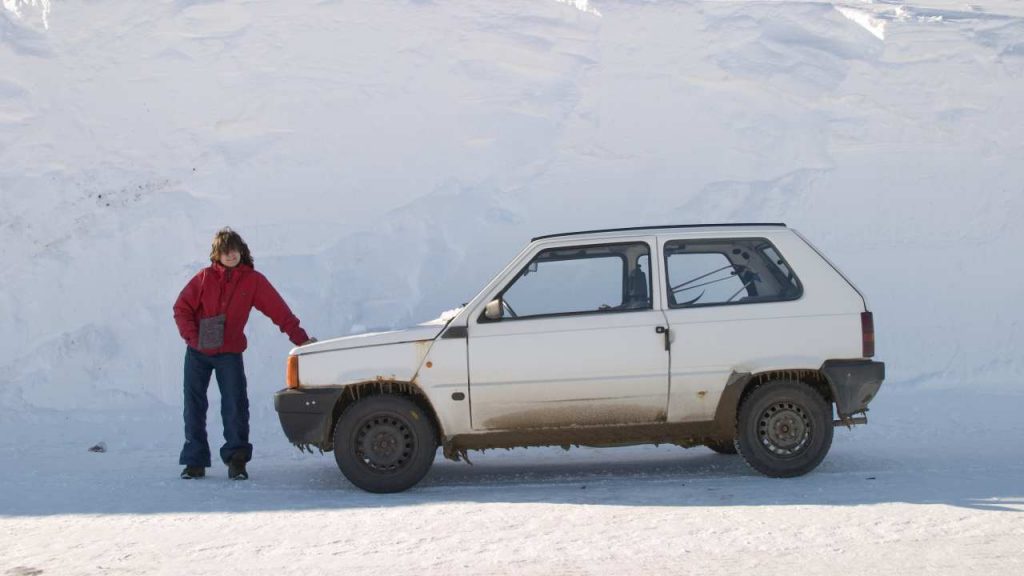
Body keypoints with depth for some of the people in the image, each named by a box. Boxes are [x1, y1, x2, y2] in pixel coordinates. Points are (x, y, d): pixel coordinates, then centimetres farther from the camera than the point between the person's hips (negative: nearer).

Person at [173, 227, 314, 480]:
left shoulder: (253, 281, -2)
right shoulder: (205, 278, 0)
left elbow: (279, 310, -3)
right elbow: (182, 308, 1)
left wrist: (300, 338, -7)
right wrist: (192, 336, -10)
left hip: (229, 353, -1)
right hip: (197, 353, 1)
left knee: (235, 405, -11)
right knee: (194, 406, 3)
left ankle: (236, 458, -3)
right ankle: (195, 461, 9)